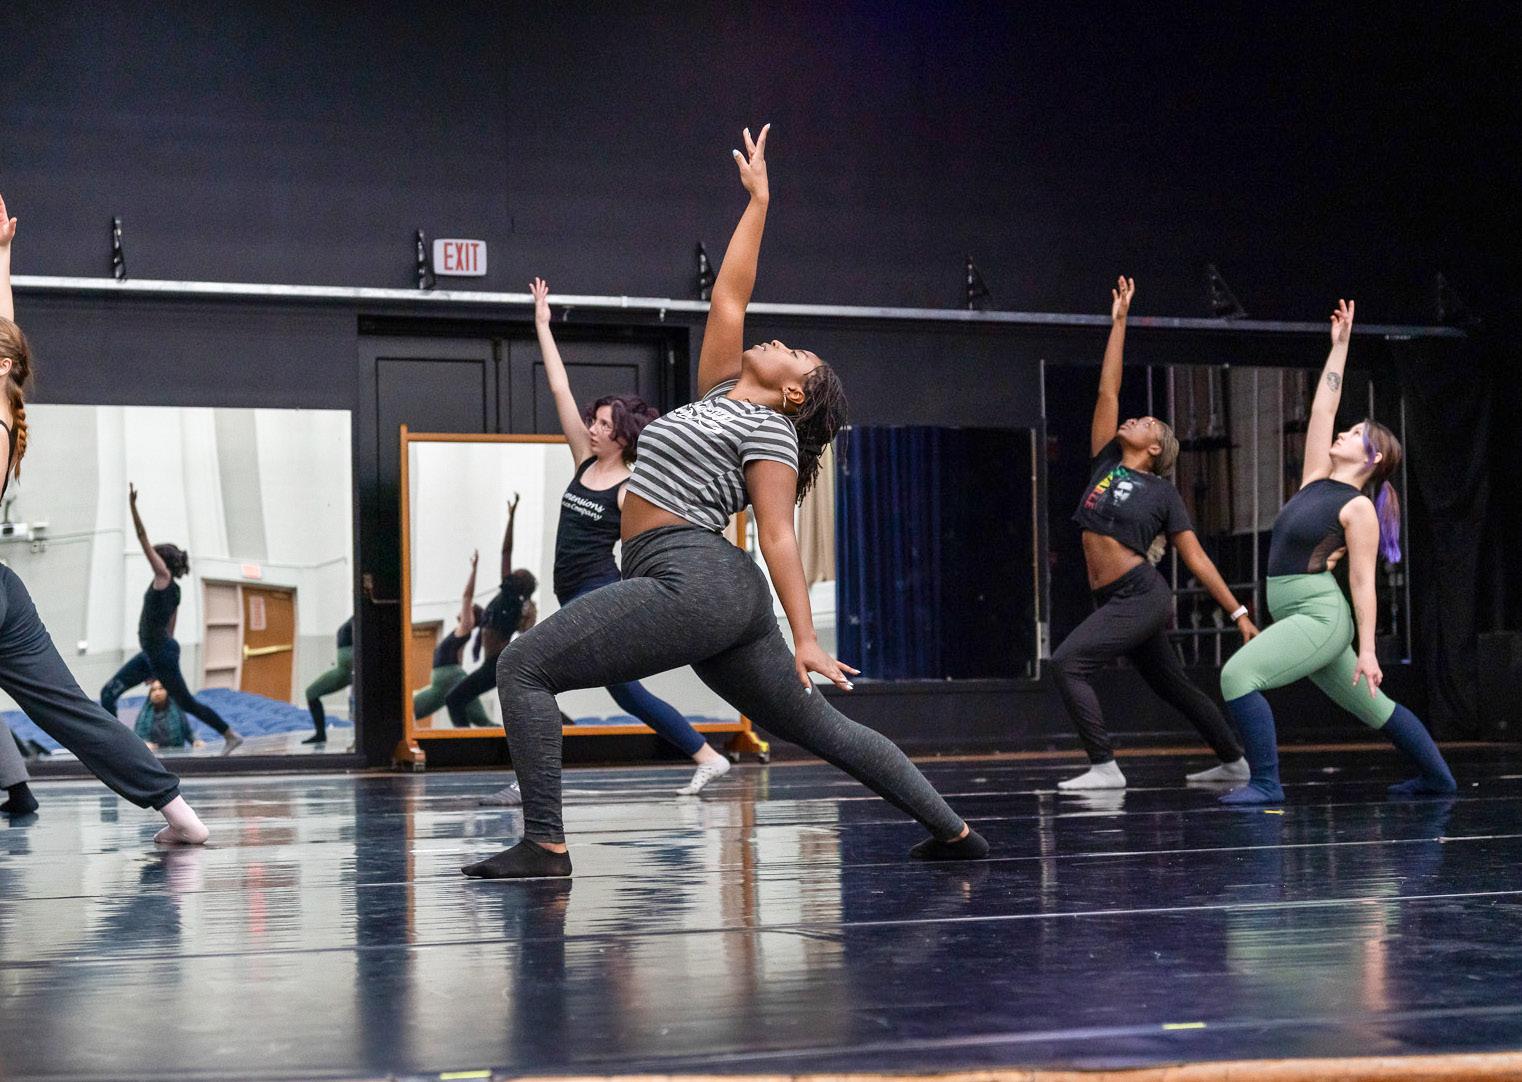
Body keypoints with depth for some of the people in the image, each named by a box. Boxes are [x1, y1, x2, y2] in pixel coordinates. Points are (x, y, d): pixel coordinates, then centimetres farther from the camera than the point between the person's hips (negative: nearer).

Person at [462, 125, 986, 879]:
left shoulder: (769, 431, -3)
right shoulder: (720, 394, 19)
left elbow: (779, 537, -11)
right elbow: (728, 293, 24)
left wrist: (805, 639, -15)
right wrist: (758, 200, 32)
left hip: (689, 582, -9)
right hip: (718, 595, 9)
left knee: (523, 668, -11)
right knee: (818, 729, 12)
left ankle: (544, 846, -17)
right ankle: (953, 830, 13)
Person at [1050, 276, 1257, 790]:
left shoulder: (1162, 493, -1)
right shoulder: (1105, 463, 12)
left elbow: (1197, 559, -1)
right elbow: (1107, 391, 10)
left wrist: (1239, 612, -4)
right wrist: (1119, 321, 11)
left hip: (1142, 596, -6)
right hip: (1114, 601, 6)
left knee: (1067, 663, -18)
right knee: (1173, 687, 16)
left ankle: (1105, 767, -17)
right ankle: (1234, 761, 31)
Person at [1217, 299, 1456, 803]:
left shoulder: (1359, 508, -9)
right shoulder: (1317, 479, 10)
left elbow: (1363, 582, -11)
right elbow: (1321, 409, 12)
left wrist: (1367, 650, -13)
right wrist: (1339, 346, 17)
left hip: (1320, 615, -9)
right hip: (1297, 615, 9)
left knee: (1238, 673, -21)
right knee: (1373, 707, 18)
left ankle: (1265, 782, -18)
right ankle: (1437, 776, 30)